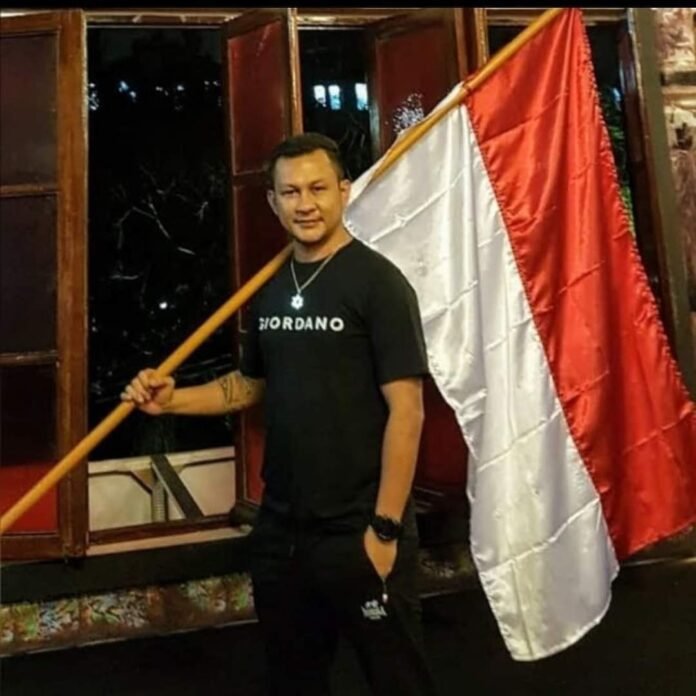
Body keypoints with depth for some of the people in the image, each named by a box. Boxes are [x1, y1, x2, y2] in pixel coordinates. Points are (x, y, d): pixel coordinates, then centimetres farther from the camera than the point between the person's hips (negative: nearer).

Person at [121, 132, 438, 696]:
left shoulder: (377, 282, -13)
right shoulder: (271, 287, 7)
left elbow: (406, 410, -16)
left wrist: (386, 528, -18)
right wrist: (171, 400, 2)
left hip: (359, 532, -6)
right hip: (281, 529, 7)